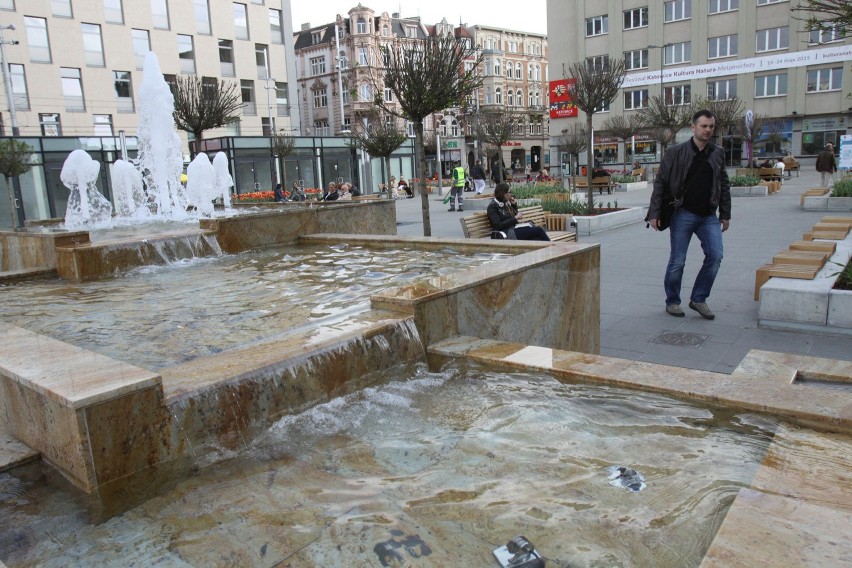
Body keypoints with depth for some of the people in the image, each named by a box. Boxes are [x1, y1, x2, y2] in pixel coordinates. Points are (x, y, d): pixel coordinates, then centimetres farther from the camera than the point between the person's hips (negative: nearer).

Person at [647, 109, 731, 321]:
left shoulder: (717, 154, 8)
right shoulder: (677, 152, -5)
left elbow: (724, 186, 14)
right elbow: (660, 183, -4)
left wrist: (725, 214, 11)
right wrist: (654, 213, -9)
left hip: (709, 216, 4)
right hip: (683, 214, -4)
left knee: (715, 256, -7)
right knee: (677, 261, 1)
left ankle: (698, 299, 8)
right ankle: (672, 301, 18)